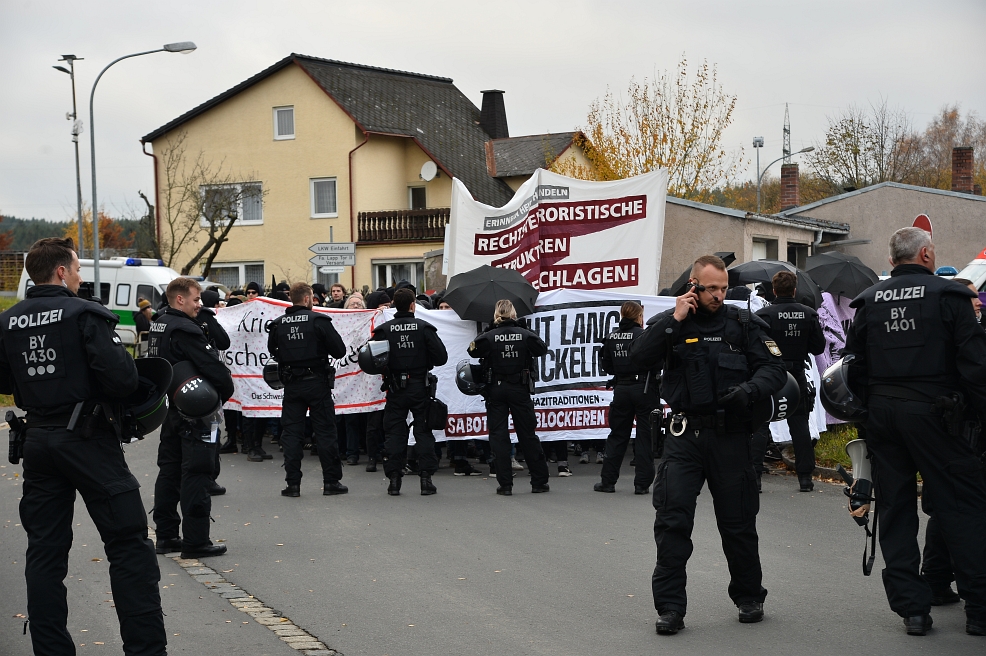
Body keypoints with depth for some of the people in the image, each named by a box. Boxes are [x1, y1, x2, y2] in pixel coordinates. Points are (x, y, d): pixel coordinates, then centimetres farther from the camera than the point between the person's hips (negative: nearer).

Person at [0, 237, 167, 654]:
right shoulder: (84, 315, -12)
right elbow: (121, 377, -20)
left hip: (38, 441, 6)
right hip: (87, 439, -6)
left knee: (45, 549, 12)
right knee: (129, 545, -1)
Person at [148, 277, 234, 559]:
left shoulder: (157, 326, 11)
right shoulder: (185, 330, -19)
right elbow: (214, 368, -22)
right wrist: (226, 390, -6)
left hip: (168, 408, 10)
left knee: (169, 471, 15)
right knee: (196, 473, -5)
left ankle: (166, 535, 21)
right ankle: (195, 541, -4)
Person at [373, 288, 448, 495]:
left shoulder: (384, 330, -4)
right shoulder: (424, 327, -5)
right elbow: (441, 357, -8)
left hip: (395, 390, 1)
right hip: (420, 387, -1)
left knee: (394, 433, 8)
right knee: (423, 432, 6)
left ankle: (394, 479, 5)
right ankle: (426, 477, 2)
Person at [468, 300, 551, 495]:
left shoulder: (489, 336, -9)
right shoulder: (525, 334, -5)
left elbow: (474, 351, -7)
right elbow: (542, 349, 5)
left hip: (496, 391, -1)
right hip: (520, 390, 1)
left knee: (498, 436, 4)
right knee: (528, 435, 9)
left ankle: (505, 484, 0)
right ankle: (539, 481, 12)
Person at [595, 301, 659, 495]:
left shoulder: (611, 337, 2)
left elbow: (607, 366, 7)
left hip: (621, 389, 4)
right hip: (644, 388, -4)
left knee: (617, 435, 13)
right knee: (645, 436, 3)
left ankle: (608, 480, 13)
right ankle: (642, 483, 2)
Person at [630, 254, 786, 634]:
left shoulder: (743, 323, 6)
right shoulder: (670, 323, 6)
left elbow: (774, 368, 1)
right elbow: (639, 356, -10)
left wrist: (750, 389, -19)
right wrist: (676, 320, -13)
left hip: (730, 436, 0)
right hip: (684, 435, 0)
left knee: (738, 521, 8)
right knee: (672, 519, -7)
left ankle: (749, 597, 26)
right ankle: (670, 607, 1)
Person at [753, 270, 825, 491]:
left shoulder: (763, 315, -12)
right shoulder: (808, 314, 1)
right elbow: (818, 347, 5)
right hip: (797, 377, 3)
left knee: (759, 425, 2)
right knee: (799, 425, 10)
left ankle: (754, 474, -3)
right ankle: (805, 477, 10)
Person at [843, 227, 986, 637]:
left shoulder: (870, 301, 9)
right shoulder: (947, 295, -5)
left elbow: (853, 366, 12)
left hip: (881, 414, 5)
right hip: (932, 412, -5)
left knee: (895, 508, 9)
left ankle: (911, 608, 10)